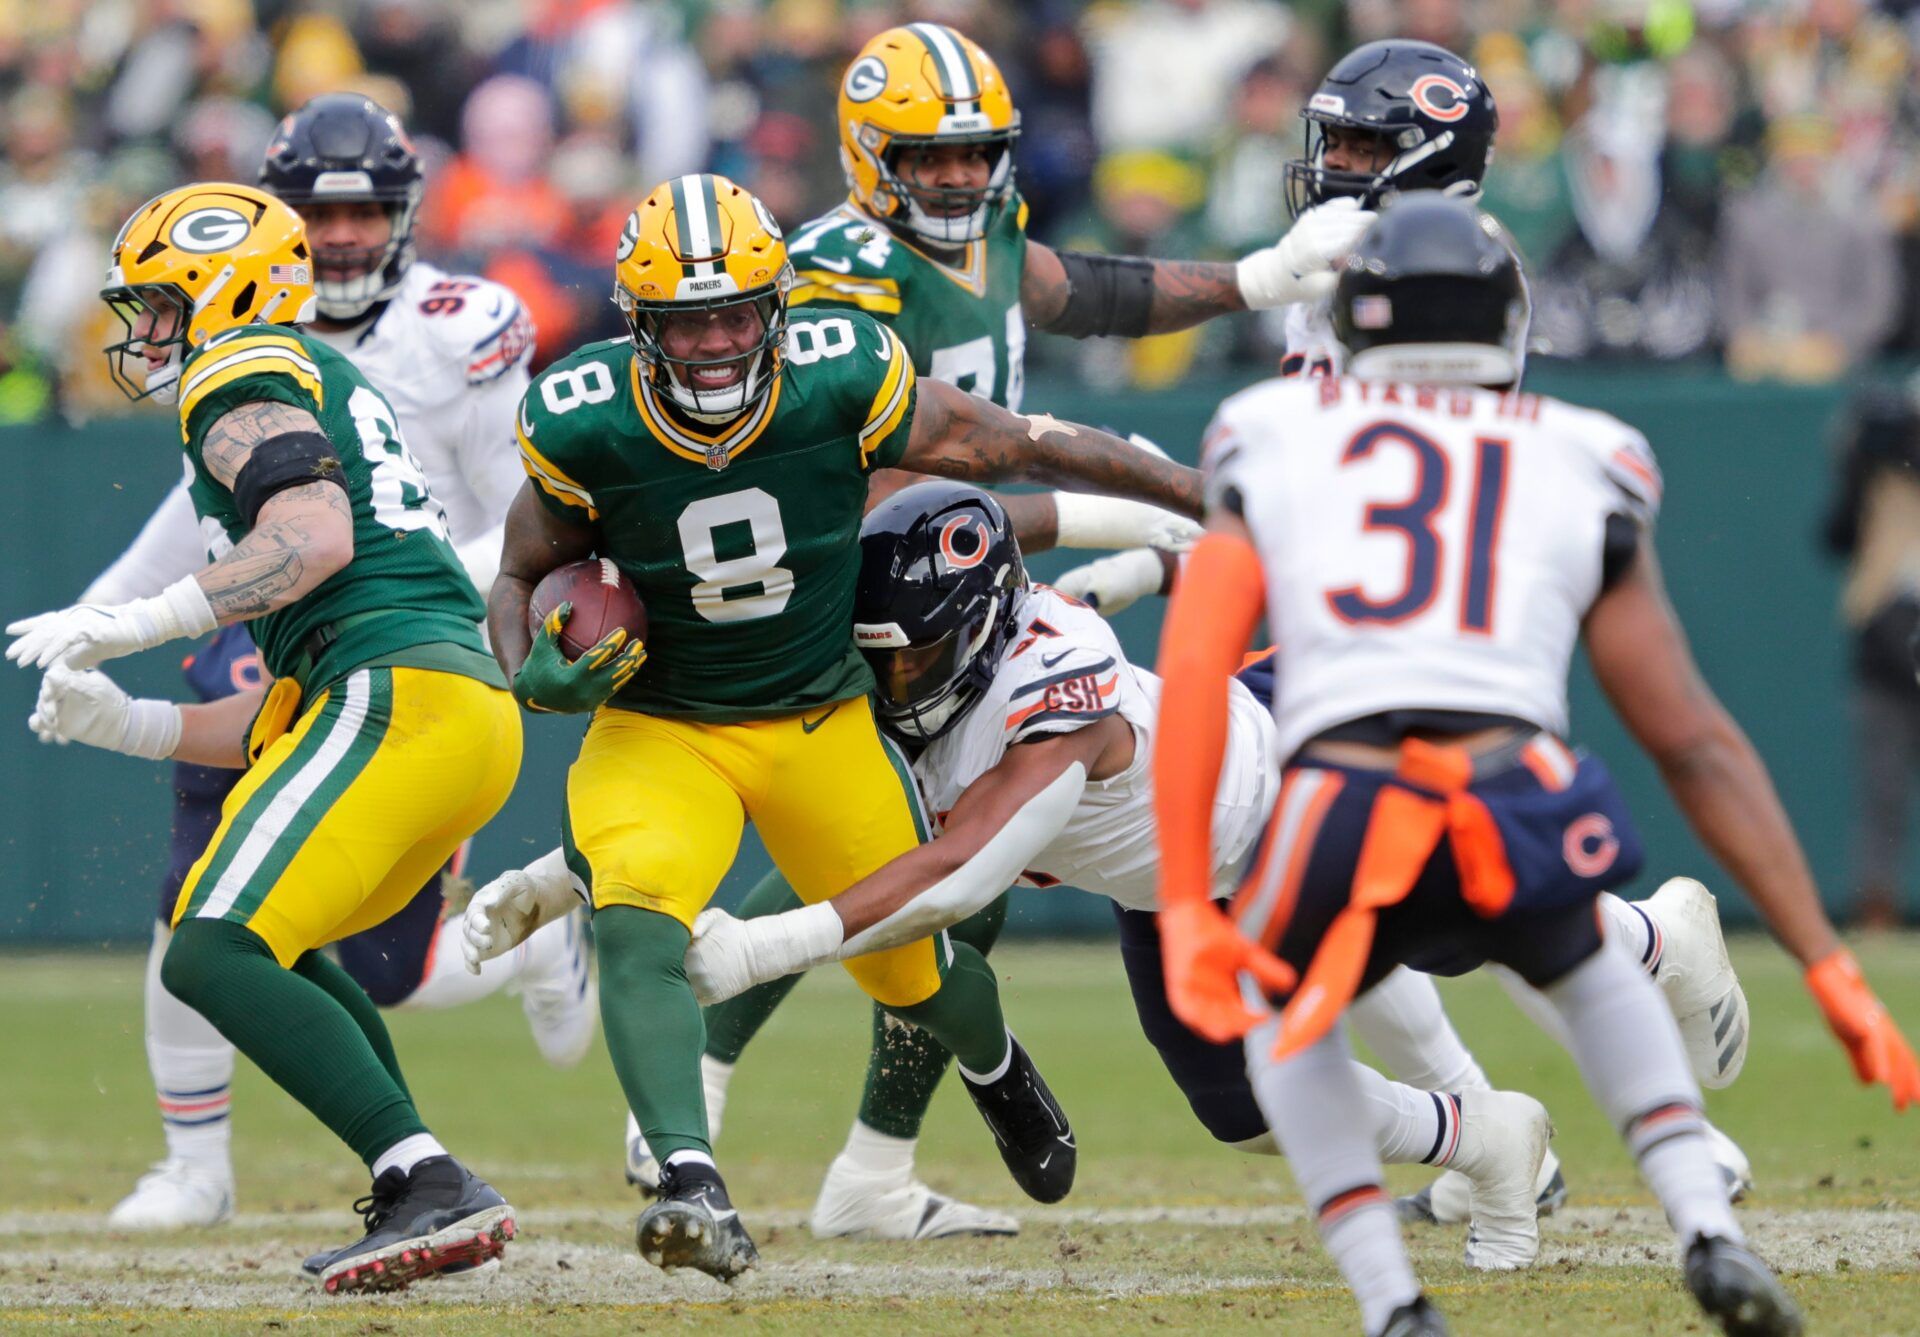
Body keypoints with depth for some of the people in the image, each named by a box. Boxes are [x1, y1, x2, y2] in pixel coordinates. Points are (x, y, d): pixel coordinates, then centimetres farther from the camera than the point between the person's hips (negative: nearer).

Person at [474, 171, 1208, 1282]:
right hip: (658, 726, -1)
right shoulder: (585, 429, -20)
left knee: (910, 968, 11)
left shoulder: (844, 385, -22)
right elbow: (521, 578, -2)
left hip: (823, 721, 1)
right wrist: (533, 675, -24)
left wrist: (1214, 494, -5)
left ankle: (996, 1067, 49)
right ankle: (694, 1189, -39)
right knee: (636, 927, -30)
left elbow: (1020, 448, -9)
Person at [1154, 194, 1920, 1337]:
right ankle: (1710, 1233, 16)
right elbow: (1698, 743, 20)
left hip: (1343, 817, -1)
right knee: (1588, 970, 37)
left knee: (1283, 1011, 33)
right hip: (1521, 811, 1)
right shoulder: (1578, 471, 23)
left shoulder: (1275, 444, 23)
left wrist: (1187, 907, 5)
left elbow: (1193, 671, 8)